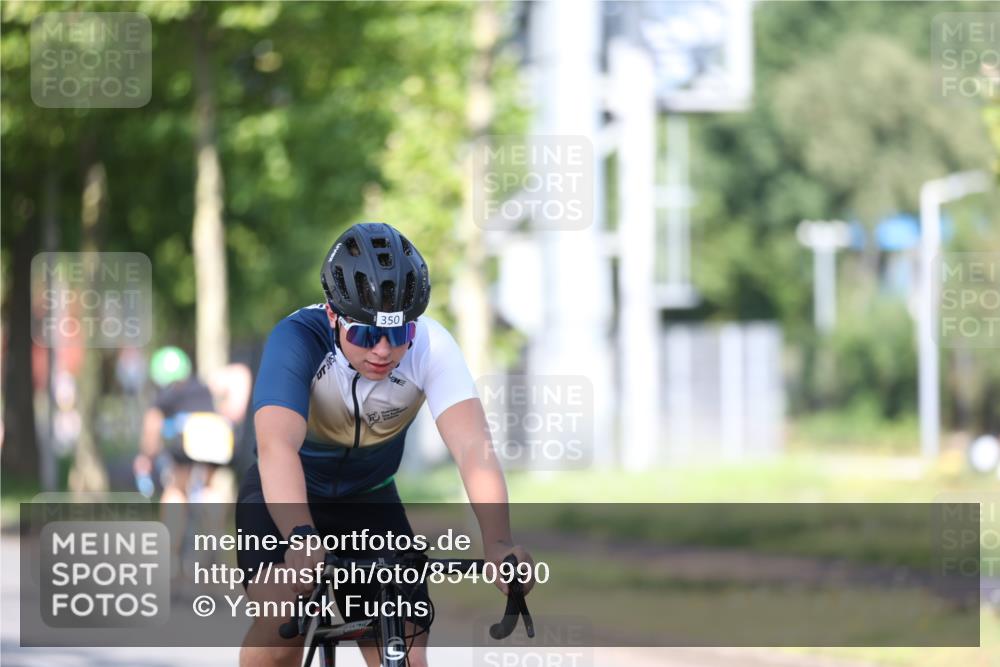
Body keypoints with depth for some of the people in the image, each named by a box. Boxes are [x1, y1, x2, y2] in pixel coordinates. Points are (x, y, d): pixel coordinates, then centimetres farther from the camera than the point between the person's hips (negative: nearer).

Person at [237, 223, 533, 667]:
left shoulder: (431, 347, -25)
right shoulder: (297, 339, -31)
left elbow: (473, 447, -36)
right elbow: (277, 446, -45)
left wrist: (498, 542, -53)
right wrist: (300, 538, -63)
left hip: (370, 501, 3)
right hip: (286, 497, -3)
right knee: (281, 630, -27)